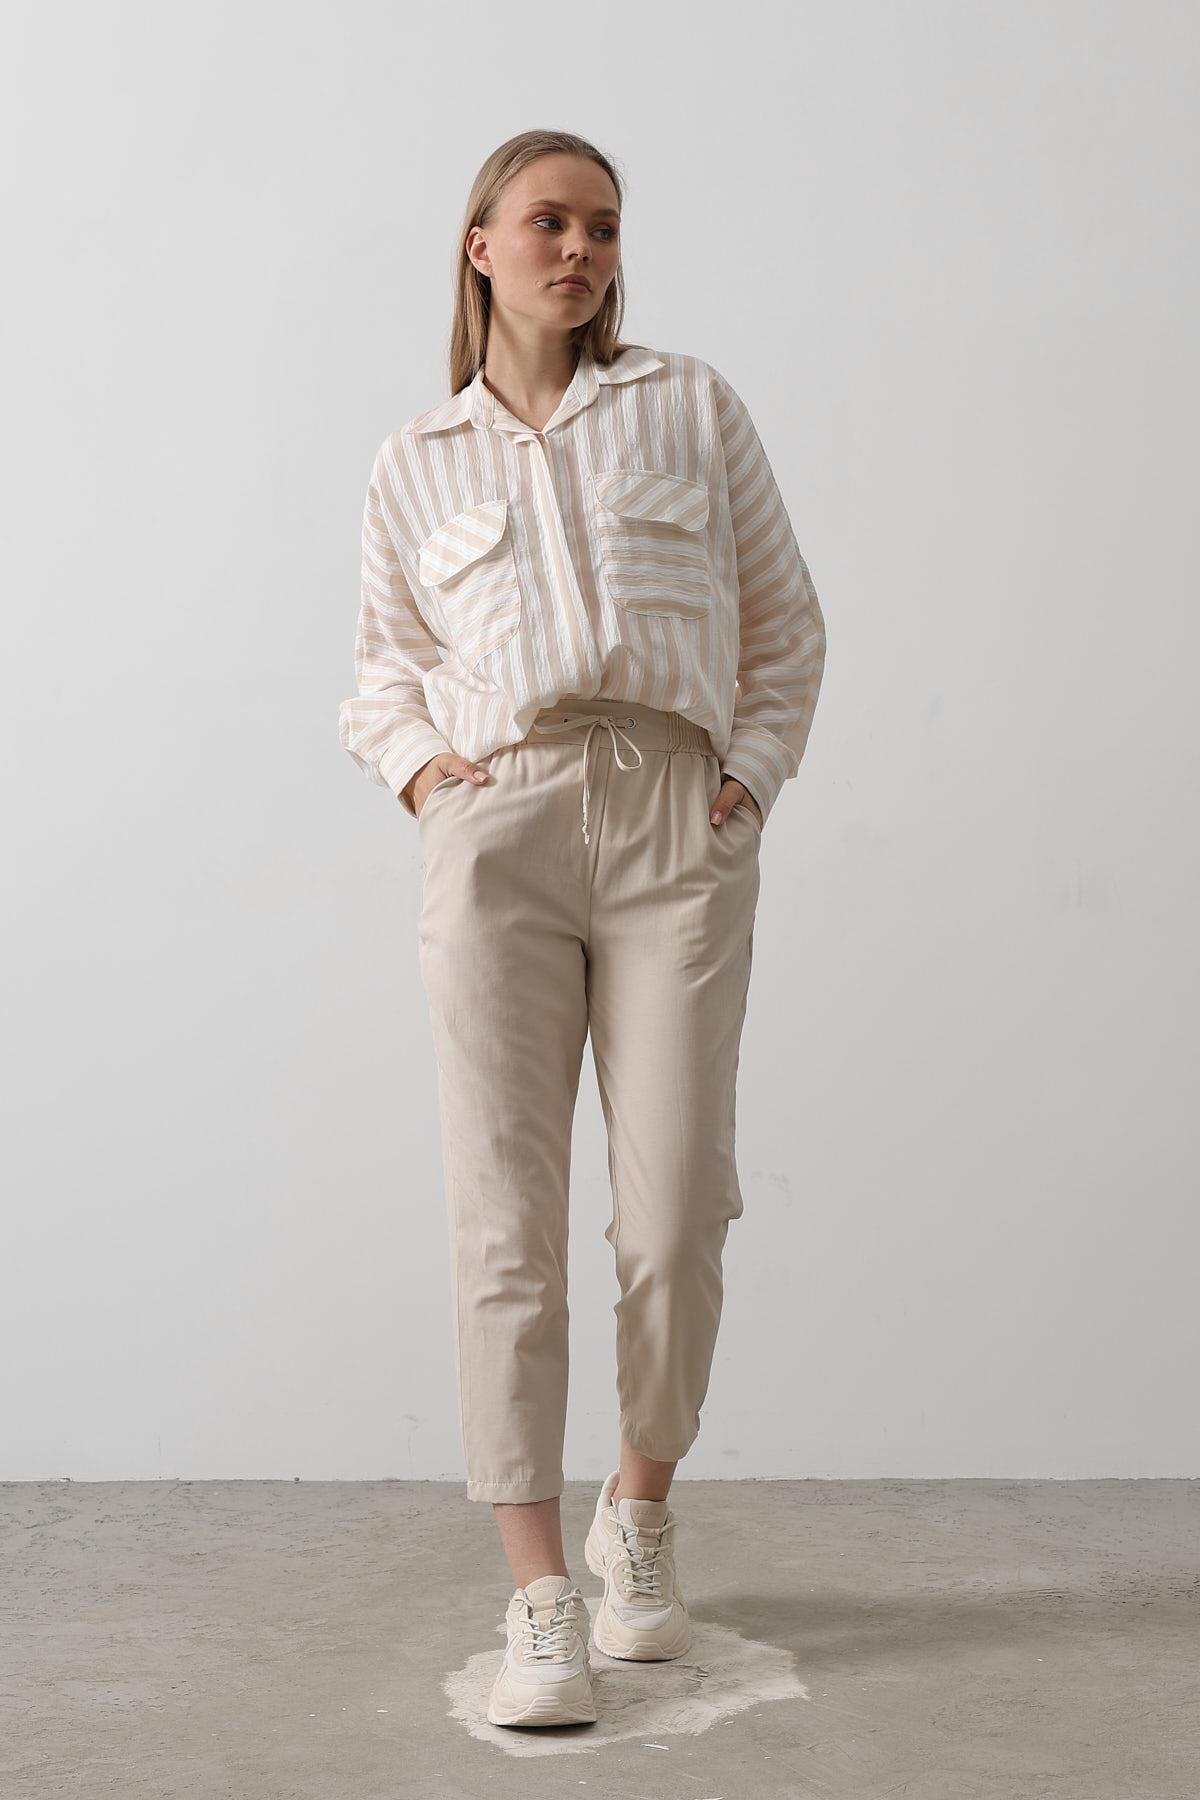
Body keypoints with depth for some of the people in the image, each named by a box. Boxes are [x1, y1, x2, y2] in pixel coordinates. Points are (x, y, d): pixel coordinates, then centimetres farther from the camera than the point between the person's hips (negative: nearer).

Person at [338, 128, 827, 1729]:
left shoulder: (694, 409, 15)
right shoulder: (416, 464, 17)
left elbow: (785, 622, 17)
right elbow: (385, 664, 24)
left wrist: (755, 776, 4)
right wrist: (418, 765, 4)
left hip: (680, 829, 0)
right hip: (498, 829, 1)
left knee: (675, 1213, -4)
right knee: (506, 1216, -7)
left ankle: (642, 1511, 24)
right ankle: (541, 1602, 1)